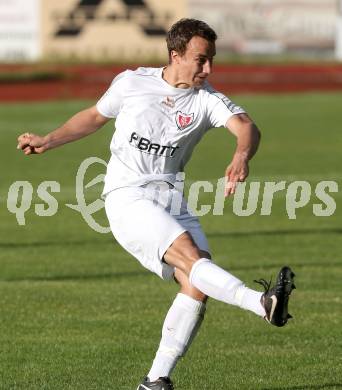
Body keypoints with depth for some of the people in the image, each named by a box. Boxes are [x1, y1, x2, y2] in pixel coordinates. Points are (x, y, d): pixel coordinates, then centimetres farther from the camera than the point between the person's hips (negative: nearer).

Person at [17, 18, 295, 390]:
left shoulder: (206, 99, 2)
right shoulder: (131, 83, 1)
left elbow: (246, 127, -17)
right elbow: (95, 116, 20)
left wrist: (241, 157, -39)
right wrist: (48, 141, 12)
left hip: (170, 198, 4)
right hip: (127, 196, -4)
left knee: (197, 285, -13)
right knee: (191, 257, -27)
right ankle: (264, 304, -47)